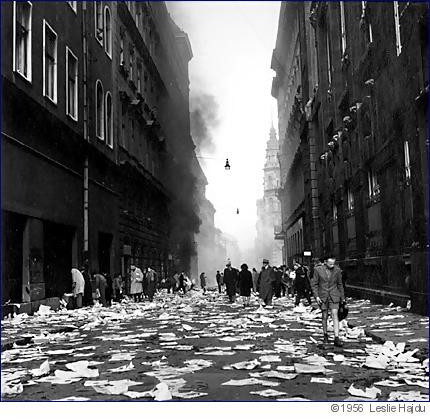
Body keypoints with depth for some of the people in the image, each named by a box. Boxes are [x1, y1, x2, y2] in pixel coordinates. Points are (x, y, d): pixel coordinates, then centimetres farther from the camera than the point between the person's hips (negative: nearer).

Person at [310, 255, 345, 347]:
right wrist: (316, 296, -11)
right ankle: (325, 335, 28)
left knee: (335, 315, -11)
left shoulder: (337, 270, -3)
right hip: (322, 297, 0)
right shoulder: (318, 270, -7)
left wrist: (342, 297, 13)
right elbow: (314, 284, -2)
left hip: (334, 296, 0)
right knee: (324, 317, 8)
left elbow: (340, 284, 8)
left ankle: (336, 338, -13)